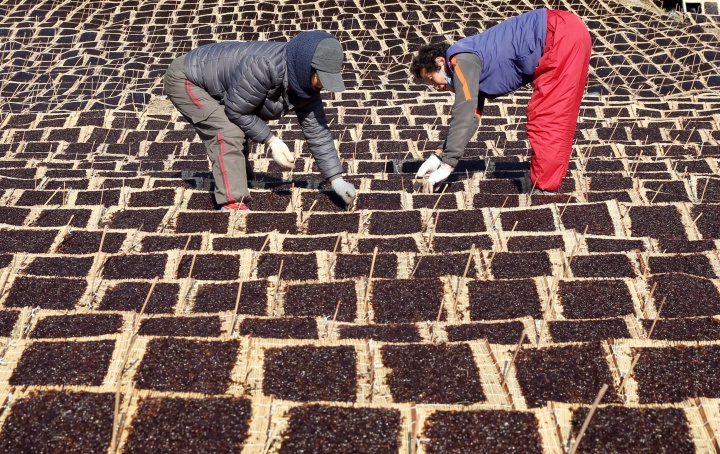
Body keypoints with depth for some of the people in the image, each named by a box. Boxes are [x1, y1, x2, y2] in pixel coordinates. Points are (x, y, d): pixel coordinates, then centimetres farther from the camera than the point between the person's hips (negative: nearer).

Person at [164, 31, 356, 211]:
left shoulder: (307, 88, -12)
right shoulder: (264, 66, -39)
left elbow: (318, 133, -6)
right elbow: (236, 111, -29)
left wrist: (337, 179, -11)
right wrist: (272, 141, -27)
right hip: (185, 79, -9)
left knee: (239, 136, 20)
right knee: (229, 133, -24)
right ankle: (232, 203, -21)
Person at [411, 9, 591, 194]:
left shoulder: (462, 60, -9)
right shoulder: (474, 69, 19)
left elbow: (464, 115, -14)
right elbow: (471, 118, 24)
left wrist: (447, 163, -11)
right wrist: (439, 156, 20)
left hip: (564, 35, -10)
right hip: (564, 35, 10)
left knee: (547, 117, -7)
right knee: (555, 118, 13)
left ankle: (544, 189, -4)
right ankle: (544, 184, 19)